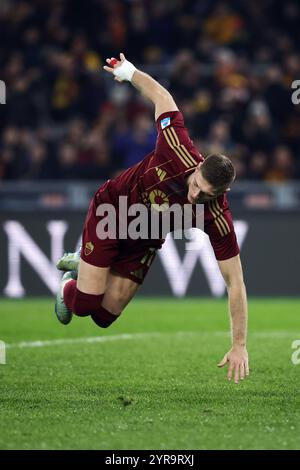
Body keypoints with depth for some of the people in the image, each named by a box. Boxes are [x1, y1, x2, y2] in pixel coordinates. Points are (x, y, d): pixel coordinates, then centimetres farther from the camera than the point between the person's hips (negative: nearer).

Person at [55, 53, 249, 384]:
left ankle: (82, 266, 33)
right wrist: (130, 73, -5)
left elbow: (235, 282, -29)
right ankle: (68, 287, 31)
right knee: (84, 303, -8)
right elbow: (161, 96, -21)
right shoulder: (180, 153, -37)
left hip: (144, 241, 2)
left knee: (105, 315, 1)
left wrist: (239, 347, -30)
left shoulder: (218, 219, -34)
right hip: (112, 207, -2)